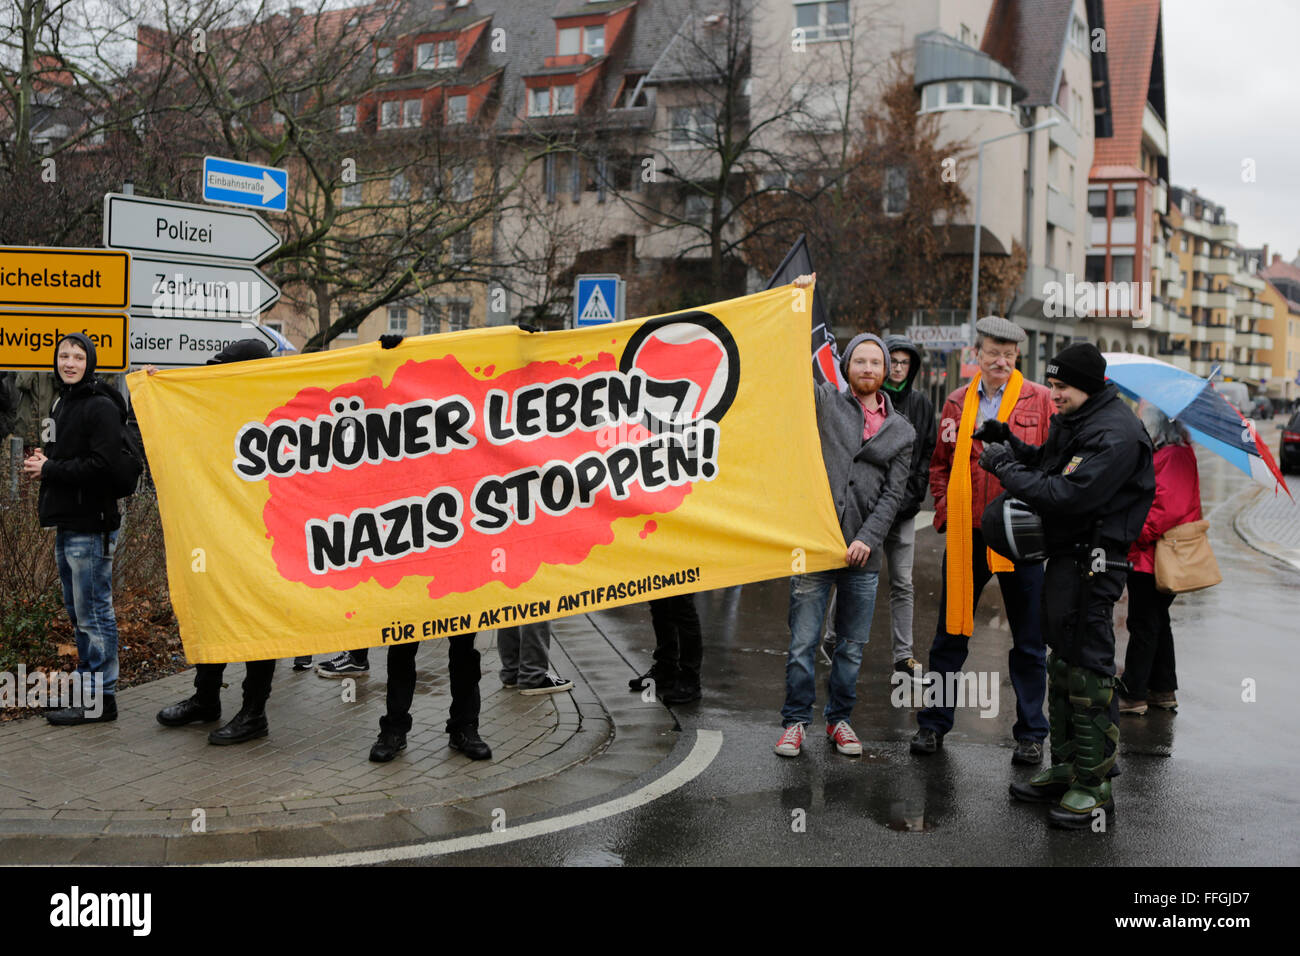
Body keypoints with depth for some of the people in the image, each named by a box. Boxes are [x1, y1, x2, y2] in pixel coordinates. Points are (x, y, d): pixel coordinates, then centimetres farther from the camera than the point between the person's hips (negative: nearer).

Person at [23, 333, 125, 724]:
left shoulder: (101, 407, -12)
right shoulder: (61, 404, 18)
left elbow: (102, 465, -21)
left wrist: (49, 469, -14)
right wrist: (43, 461, 3)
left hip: (91, 525, -10)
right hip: (66, 523, 10)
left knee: (94, 612, -5)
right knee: (77, 611, 15)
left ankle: (100, 699, 1)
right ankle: (87, 685, 25)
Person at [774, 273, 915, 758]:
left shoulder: (900, 430, 12)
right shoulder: (824, 401, 6)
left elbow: (894, 493, 6)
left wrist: (868, 537, -7)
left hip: (863, 552, 3)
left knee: (852, 646, 9)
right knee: (803, 642, -1)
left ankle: (839, 718, 25)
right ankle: (796, 721, 12)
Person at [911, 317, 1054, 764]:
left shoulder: (1039, 399, 1)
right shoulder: (957, 403, 10)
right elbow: (940, 463, 17)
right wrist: (945, 508, 3)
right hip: (965, 533, 2)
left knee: (1029, 639, 6)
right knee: (950, 631, 10)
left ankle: (1031, 734, 18)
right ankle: (933, 723, 22)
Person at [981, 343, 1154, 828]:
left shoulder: (1115, 434, -19)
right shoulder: (1073, 420, 13)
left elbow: (1066, 495, -26)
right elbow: (1049, 465, 22)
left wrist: (1004, 467, -18)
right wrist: (1012, 445, 5)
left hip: (1092, 564, -10)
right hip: (1064, 556, 10)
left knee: (1087, 669, -6)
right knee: (1062, 664, 16)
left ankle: (1094, 784, 2)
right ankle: (1065, 767, 27)